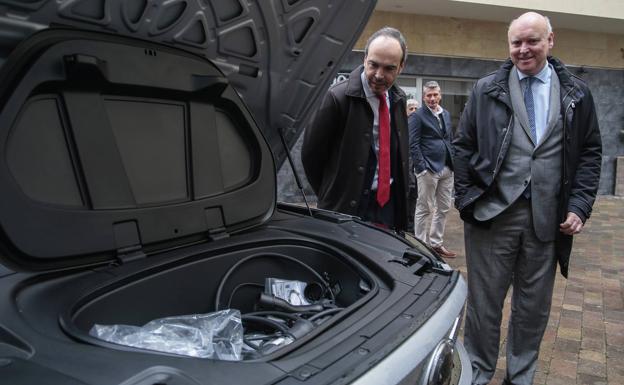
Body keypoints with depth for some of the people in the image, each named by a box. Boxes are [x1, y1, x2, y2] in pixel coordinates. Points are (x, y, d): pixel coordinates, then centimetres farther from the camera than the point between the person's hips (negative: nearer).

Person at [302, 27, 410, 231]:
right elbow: (311, 153, -10)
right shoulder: (339, 97, -16)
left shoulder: (398, 99, 5)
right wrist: (331, 197, -1)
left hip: (389, 202, 6)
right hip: (348, 208, -6)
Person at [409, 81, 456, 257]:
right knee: (424, 209, 0)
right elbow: (413, 144, -11)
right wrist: (422, 168, -16)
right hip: (428, 170, -7)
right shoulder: (417, 116, -6)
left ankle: (436, 243, 23)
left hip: (446, 169, 7)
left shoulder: (446, 114, 16)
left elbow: (450, 140, 20)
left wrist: (452, 162, 10)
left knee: (444, 208, 11)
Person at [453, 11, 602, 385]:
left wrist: (579, 206, -3)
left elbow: (591, 152, 7)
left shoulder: (576, 93, 7)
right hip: (492, 213, -1)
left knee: (535, 305, 13)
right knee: (484, 301, 8)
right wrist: (467, 200, -5)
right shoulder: (487, 90, 4)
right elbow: (463, 148, 3)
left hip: (548, 219, 2)